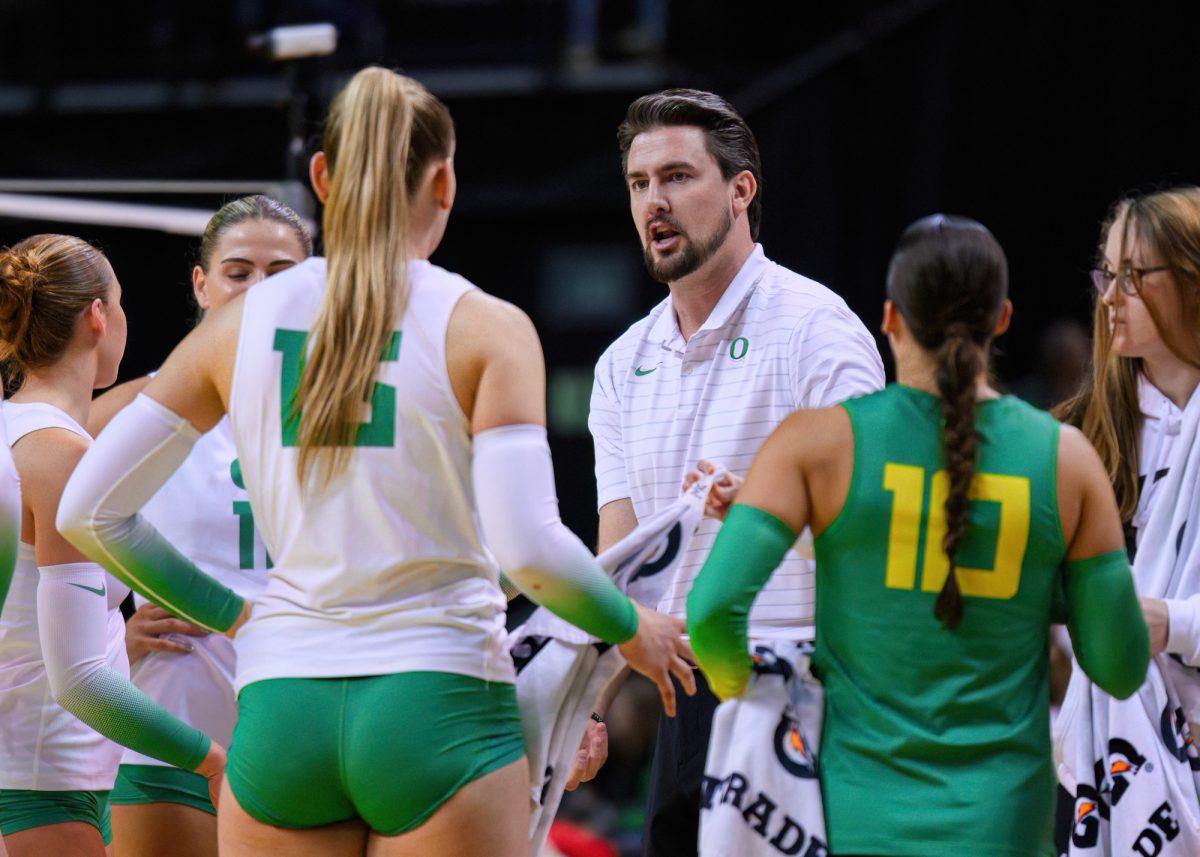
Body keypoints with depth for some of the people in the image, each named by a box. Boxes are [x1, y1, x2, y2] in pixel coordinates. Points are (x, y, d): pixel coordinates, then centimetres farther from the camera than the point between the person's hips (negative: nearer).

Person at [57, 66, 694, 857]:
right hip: (437, 703, -3)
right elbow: (528, 547, -13)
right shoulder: (485, 329, -4)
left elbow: (89, 510, 7)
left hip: (280, 708, 3)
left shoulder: (244, 322, 7)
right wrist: (630, 628, 5)